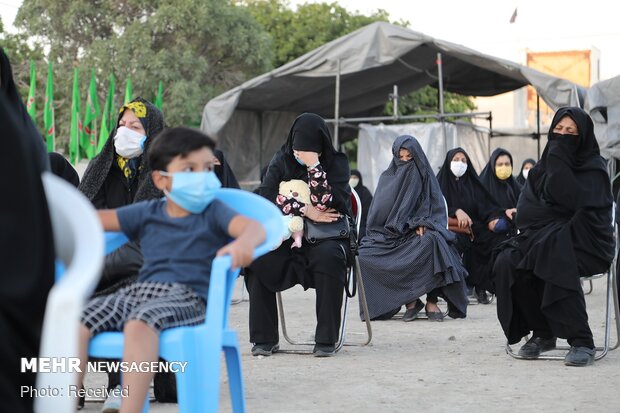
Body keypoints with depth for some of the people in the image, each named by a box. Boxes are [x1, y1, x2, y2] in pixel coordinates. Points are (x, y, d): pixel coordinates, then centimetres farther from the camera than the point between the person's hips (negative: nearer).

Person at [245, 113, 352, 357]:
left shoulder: (337, 163, -3)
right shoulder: (281, 161, 4)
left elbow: (325, 204, -18)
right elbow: (264, 197, -10)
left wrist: (313, 165, -24)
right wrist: (305, 211, -17)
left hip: (328, 237, -3)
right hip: (289, 237, 3)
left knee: (329, 257, -37)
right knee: (256, 255, -26)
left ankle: (326, 340, -28)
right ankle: (264, 338, -18)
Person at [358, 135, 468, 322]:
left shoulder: (425, 177, 10)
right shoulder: (387, 177, 14)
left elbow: (436, 208, 2)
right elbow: (377, 212, 11)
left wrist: (421, 224, -16)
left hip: (417, 232, -2)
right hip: (389, 234, 2)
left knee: (431, 241, -39)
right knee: (365, 254, -27)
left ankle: (432, 301, -32)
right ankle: (409, 300, -23)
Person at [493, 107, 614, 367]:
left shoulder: (593, 168, -1)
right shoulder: (543, 167, 15)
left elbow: (576, 204, -20)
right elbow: (526, 209, 7)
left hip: (586, 245, -5)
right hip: (543, 241, 5)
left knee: (556, 260, -39)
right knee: (506, 263, -23)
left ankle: (581, 341, -31)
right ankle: (542, 333, -8)